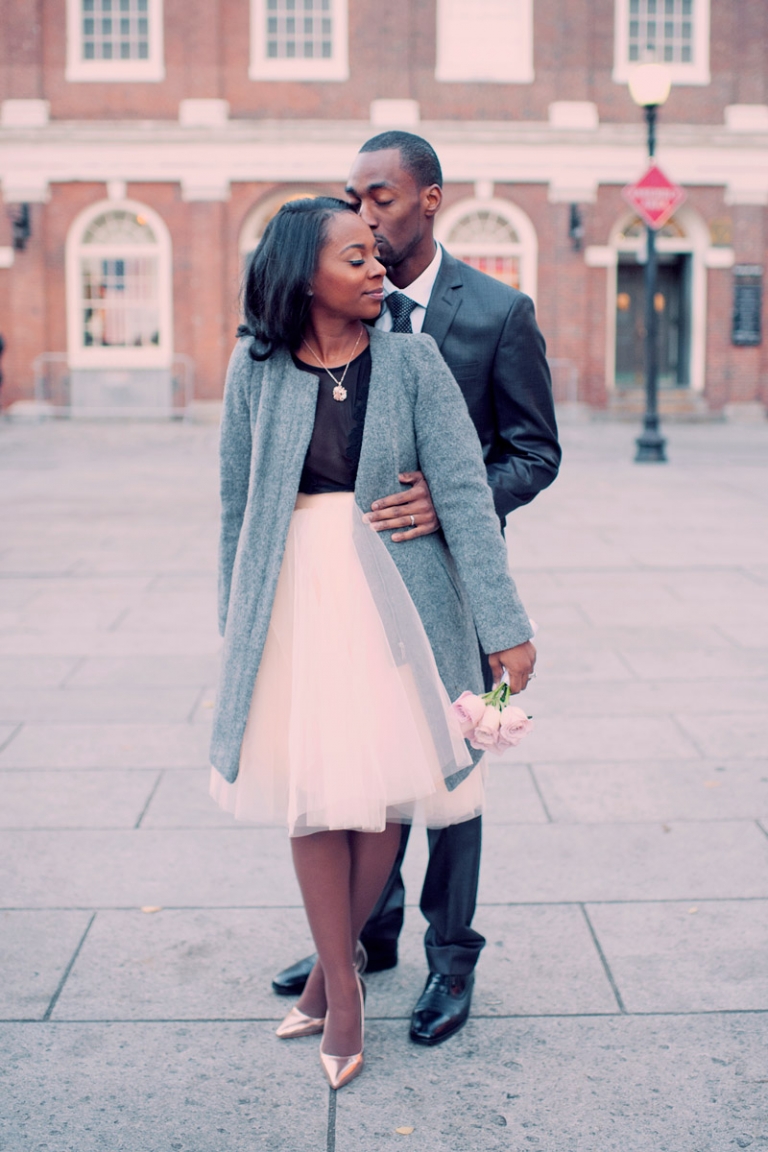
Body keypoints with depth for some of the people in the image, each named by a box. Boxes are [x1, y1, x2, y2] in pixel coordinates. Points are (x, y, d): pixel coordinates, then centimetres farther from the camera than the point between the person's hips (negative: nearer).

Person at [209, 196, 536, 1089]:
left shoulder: (410, 358, -5)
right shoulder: (258, 369, -1)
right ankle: (344, 988, 20)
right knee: (312, 790, 4)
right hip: (296, 592, 1)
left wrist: (504, 625, -13)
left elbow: (464, 492, -8)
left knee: (382, 786, 7)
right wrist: (237, 623, 12)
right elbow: (237, 505, 8)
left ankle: (336, 958, 30)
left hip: (393, 594, 0)